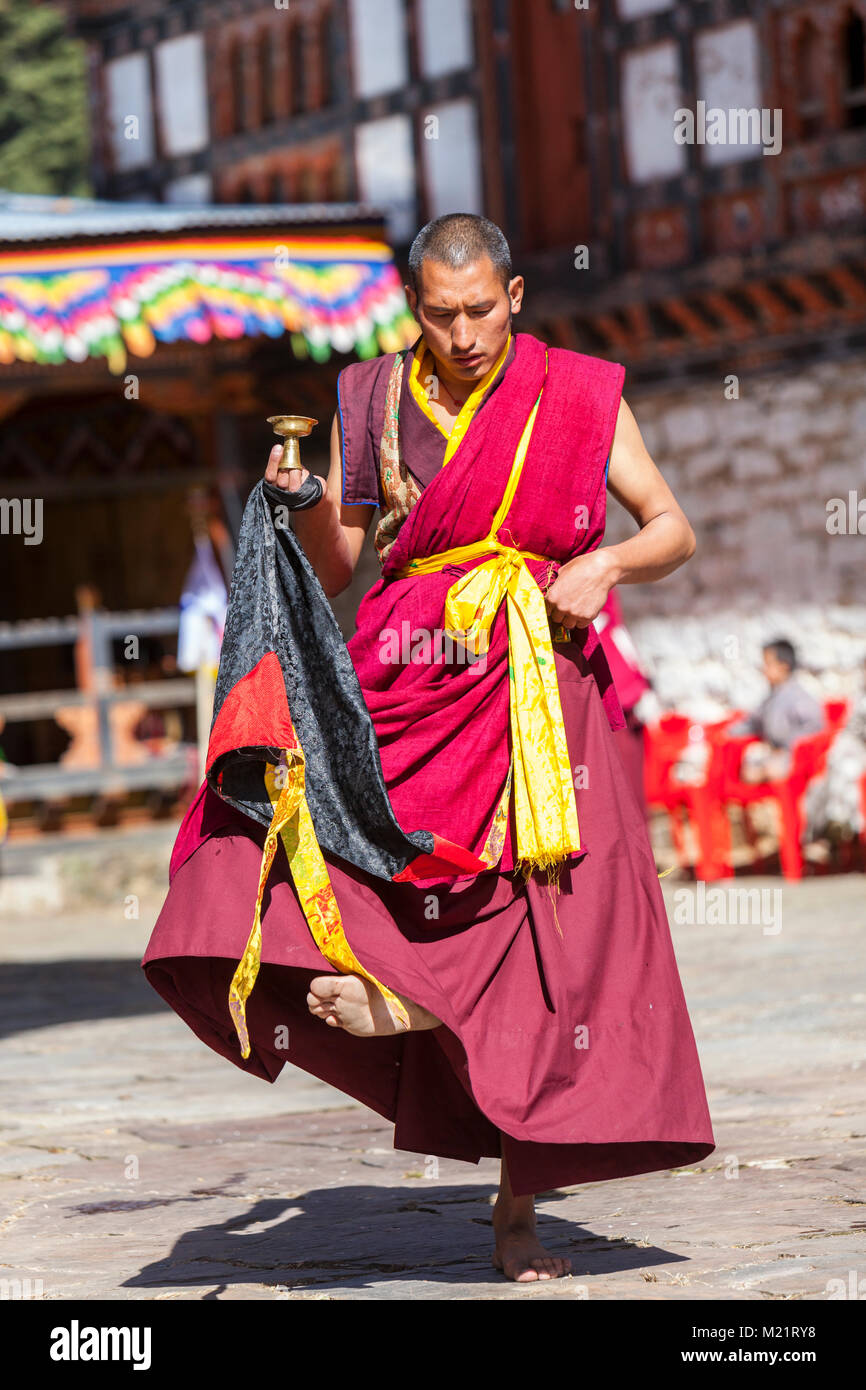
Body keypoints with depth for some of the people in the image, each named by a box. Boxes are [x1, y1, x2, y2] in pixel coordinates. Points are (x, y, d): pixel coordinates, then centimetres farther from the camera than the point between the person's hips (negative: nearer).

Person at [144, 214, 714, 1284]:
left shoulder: (575, 396, 3)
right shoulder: (374, 400, 7)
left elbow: (673, 532, 6)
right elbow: (333, 570, 7)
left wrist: (607, 565, -14)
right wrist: (304, 502, -13)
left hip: (533, 691, -2)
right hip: (405, 679, 2)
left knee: (551, 939, -9)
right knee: (280, 795, -26)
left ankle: (519, 1213, -3)